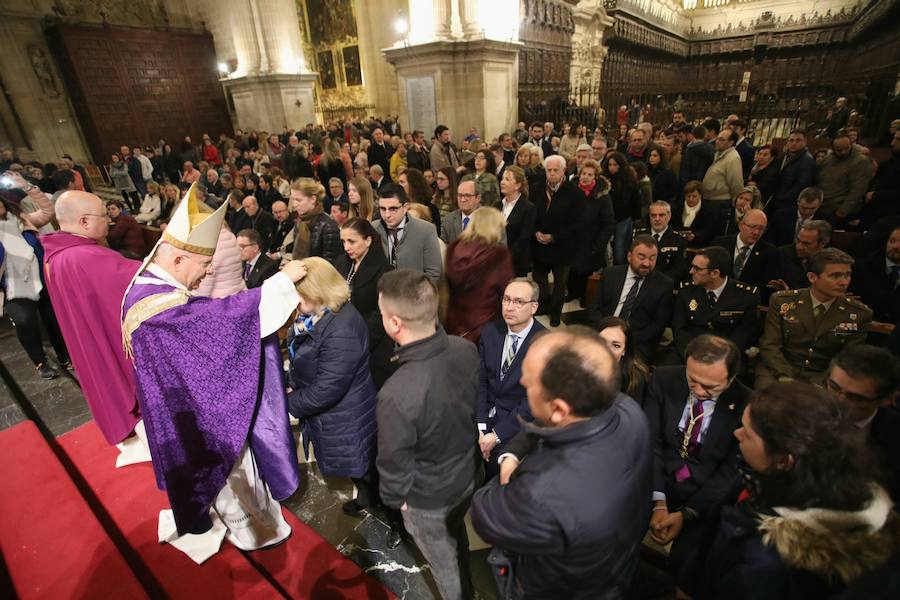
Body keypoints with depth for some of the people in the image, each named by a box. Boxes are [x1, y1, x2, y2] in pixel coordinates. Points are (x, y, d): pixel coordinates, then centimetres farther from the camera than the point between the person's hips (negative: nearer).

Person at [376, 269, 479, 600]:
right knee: (458, 542, 37)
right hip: (468, 475, 7)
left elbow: (394, 462, -24)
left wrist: (394, 498, -2)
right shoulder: (467, 350, -22)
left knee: (446, 567, 26)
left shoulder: (396, 395, -41)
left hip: (428, 499, -6)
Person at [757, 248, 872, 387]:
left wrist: (822, 385, -16)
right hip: (779, 371, -1)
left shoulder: (860, 314, 1)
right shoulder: (781, 301, -2)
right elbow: (770, 345, -5)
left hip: (823, 377, 1)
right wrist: (785, 378, -20)